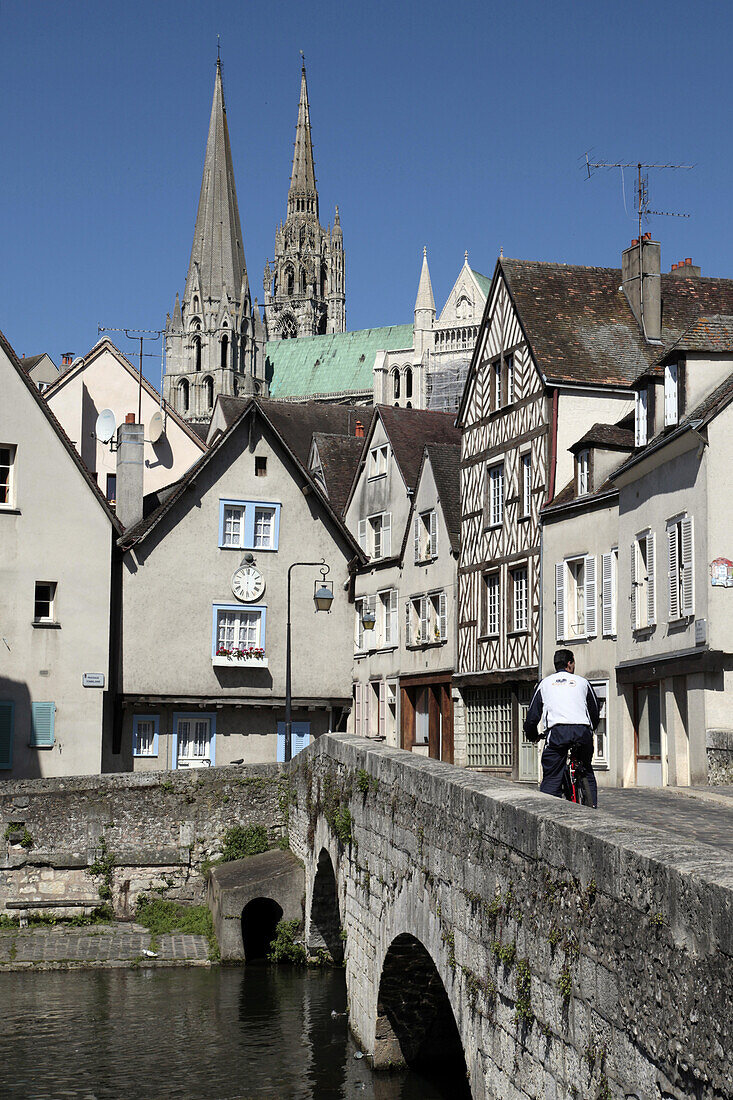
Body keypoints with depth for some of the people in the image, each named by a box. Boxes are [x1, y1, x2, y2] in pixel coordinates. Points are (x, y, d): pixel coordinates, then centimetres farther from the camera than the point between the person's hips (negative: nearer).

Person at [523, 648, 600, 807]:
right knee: (586, 773, 20)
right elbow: (595, 712, 26)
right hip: (583, 730, 1)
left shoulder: (545, 683, 20)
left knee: (551, 778, -1)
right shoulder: (582, 682, 21)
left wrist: (532, 736, 35)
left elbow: (532, 715, 19)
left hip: (557, 732, -1)